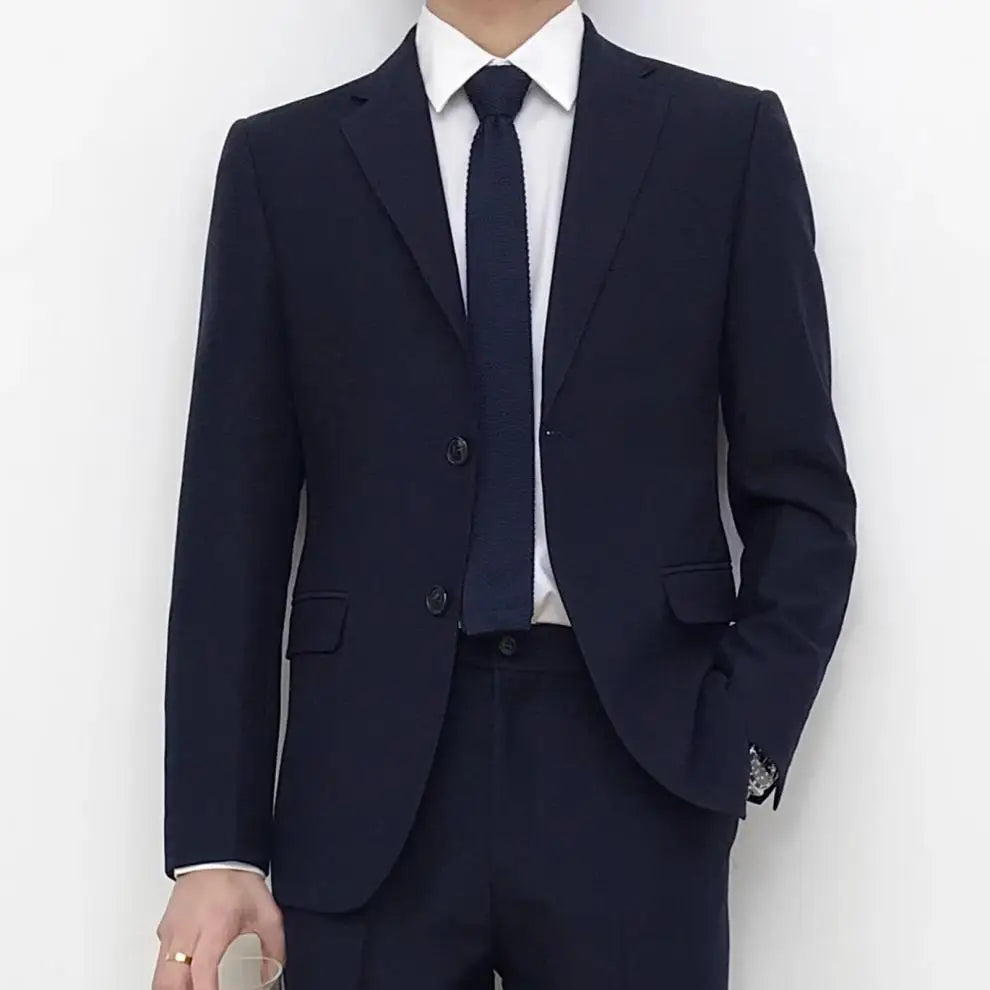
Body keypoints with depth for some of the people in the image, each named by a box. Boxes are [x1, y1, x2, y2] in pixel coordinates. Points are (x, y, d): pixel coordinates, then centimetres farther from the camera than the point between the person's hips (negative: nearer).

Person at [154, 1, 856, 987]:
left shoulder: (729, 138, 5)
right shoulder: (284, 162, 5)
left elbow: (800, 496, 5)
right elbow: (233, 521, 3)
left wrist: (734, 750, -6)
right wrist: (214, 843, -1)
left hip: (638, 764, 0)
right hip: (367, 784, 0)